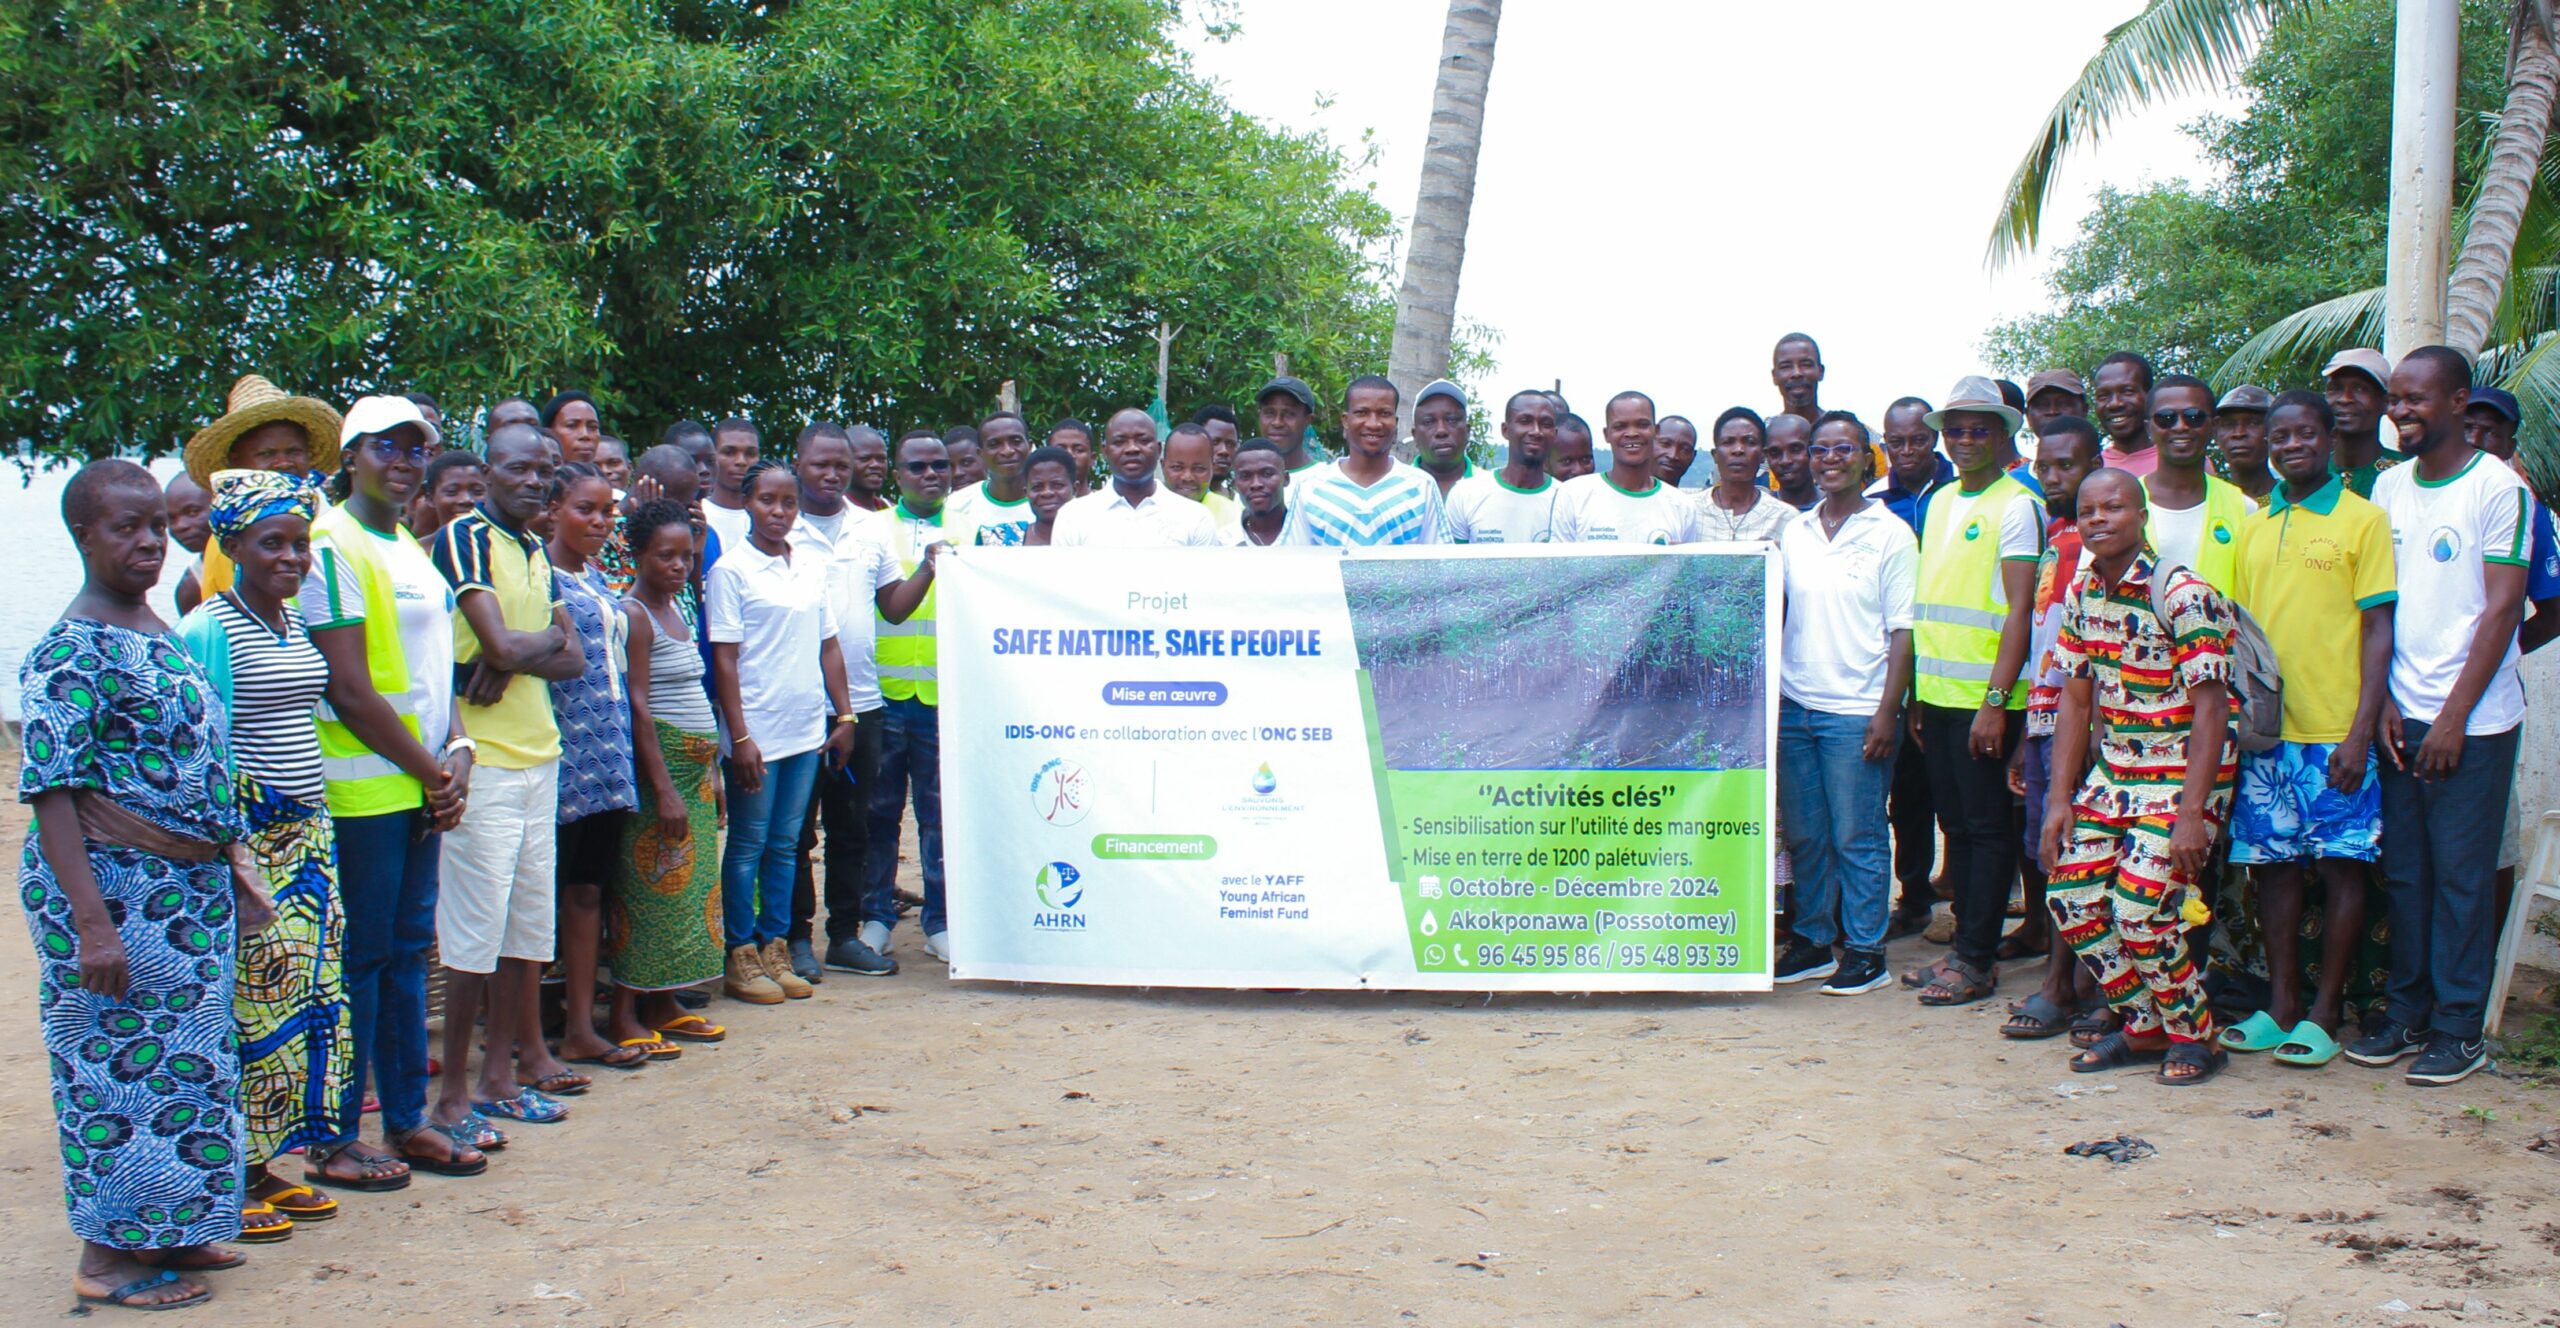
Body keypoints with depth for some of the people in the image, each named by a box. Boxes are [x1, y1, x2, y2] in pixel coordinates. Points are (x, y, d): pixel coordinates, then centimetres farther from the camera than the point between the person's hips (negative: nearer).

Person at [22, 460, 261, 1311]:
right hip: (113, 892, -9)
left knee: (185, 1063, 15)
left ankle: (166, 1232, 27)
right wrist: (93, 921, -24)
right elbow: (51, 794, -20)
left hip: (189, 891, 9)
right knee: (122, 1067, 0)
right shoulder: (71, 654, -16)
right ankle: (107, 1257, 12)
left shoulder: (164, 636, 11)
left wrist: (229, 868, 19)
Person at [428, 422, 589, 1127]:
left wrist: (516, 657, -10)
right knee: (473, 933, -5)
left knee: (527, 923, 12)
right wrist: (549, 636, 0)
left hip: (538, 754, 8)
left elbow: (573, 657, 10)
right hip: (484, 758, -8)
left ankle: (500, 1073, 21)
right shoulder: (465, 537, -10)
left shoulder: (537, 550, 15)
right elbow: (499, 645, -20)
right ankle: (454, 1089, 3)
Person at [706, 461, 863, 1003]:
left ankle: (774, 948, 18)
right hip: (757, 730, -5)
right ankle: (740, 957, 10)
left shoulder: (812, 570, 12)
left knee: (785, 845, 11)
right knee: (747, 846, 2)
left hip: (808, 729, 5)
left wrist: (844, 716, 10)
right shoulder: (730, 570, -5)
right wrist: (740, 736, -13)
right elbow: (724, 659, -8)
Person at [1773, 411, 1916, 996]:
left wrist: (1887, 711, -11)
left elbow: (1902, 631, -4)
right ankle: (1813, 939, 21)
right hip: (1794, 704, 5)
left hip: (1856, 710, -5)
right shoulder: (1794, 530, 12)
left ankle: (1865, 950, 9)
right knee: (1804, 835, 10)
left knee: (1858, 837, 0)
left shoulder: (1890, 533, -1)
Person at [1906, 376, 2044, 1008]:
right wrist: (1918, 695, 15)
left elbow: (2019, 610, -13)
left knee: (1986, 826, -1)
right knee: (1956, 824, 12)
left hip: (1983, 696, -7)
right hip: (1937, 692, 7)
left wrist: (1997, 700, -19)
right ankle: (1966, 947, 19)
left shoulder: (2015, 505, -7)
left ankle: (1977, 960, 4)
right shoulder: (1940, 503, 15)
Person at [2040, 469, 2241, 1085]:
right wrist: (2059, 801, 3)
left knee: (2139, 911, -17)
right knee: (2070, 896, -2)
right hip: (2113, 772, 7)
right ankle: (2145, 1027, 17)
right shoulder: (2084, 596, 4)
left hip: (2184, 774, -7)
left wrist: (2191, 815, -24)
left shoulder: (2183, 595, -18)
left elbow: (2211, 710, -19)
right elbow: (2076, 703, 9)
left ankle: (2195, 1036, 7)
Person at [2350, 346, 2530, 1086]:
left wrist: (2453, 717, -12)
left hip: (2473, 720, -5)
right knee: (2403, 871, 8)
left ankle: (2459, 1029, 9)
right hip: (2403, 715, 5)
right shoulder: (2389, 486, 10)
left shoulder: (2498, 487, -7)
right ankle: (2408, 1015, 18)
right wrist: (2383, 701, 2)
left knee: (2460, 875, 0)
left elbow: (2502, 609, -9)